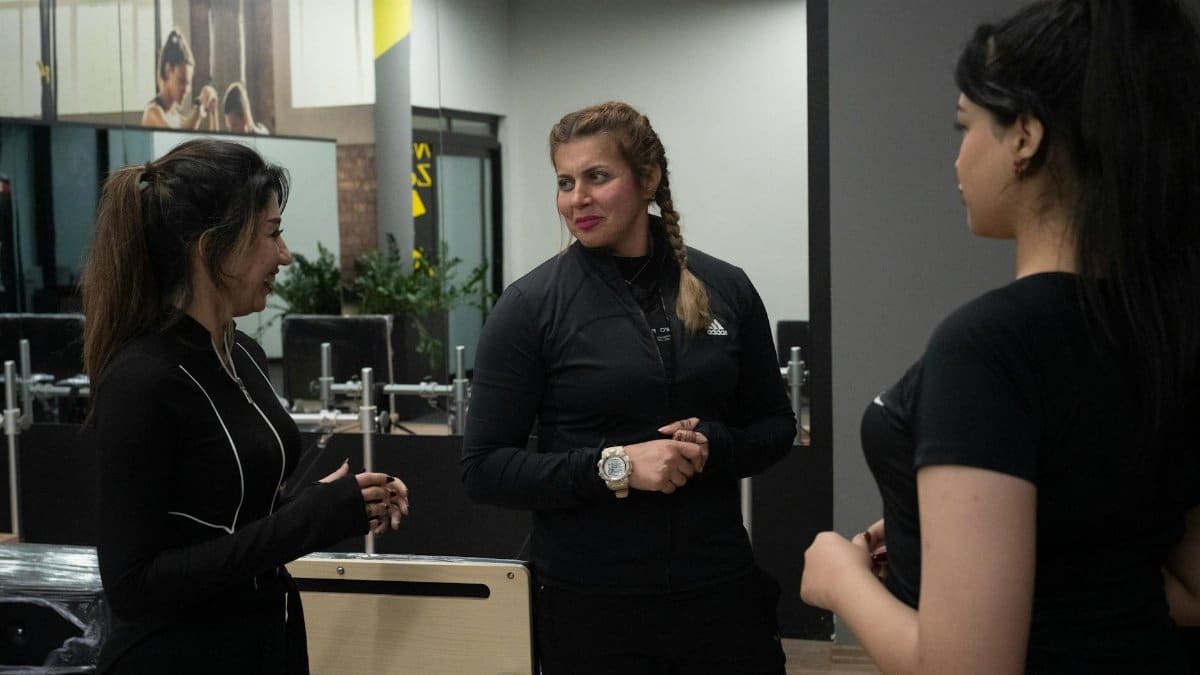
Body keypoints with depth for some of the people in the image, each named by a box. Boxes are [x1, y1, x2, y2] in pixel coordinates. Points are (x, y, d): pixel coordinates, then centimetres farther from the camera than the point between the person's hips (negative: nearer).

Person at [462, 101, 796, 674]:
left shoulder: (726, 290, 2)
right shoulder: (530, 306, -6)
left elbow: (775, 427, 11)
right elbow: (484, 468, -7)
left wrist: (714, 447, -10)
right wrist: (613, 466, -19)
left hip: (723, 595, 3)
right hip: (591, 605, -2)